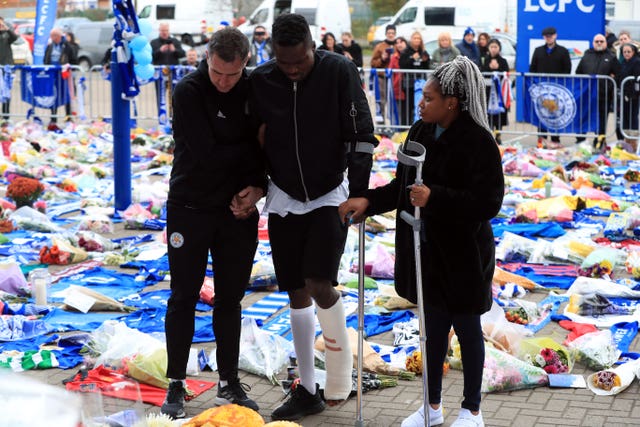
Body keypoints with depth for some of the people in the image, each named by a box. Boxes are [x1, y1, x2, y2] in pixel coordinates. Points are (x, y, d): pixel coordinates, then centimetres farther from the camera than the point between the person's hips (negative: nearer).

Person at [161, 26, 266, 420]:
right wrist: (251, 150, -10)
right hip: (190, 209, -3)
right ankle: (176, 386, 13)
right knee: (184, 298, 3)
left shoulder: (255, 90, -2)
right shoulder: (189, 91, -14)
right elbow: (207, 154, -21)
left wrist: (257, 187, -14)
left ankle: (230, 383, 21)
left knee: (230, 299, 10)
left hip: (238, 211, 3)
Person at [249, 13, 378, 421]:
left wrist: (357, 193, -16)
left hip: (330, 196, -3)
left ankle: (341, 364, 9)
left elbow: (362, 134, -12)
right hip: (284, 199, 4)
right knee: (297, 294, 8)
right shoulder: (260, 81, -5)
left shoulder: (339, 71, -14)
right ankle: (308, 391, 18)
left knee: (319, 285, -18)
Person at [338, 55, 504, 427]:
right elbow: (402, 187, 11)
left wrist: (434, 198, -30)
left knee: (466, 327, 9)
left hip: (462, 254, -6)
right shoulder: (420, 132, 1)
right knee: (433, 325, 17)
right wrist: (369, 201, -3)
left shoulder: (478, 142, -18)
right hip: (424, 250, 6)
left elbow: (489, 203, -23)